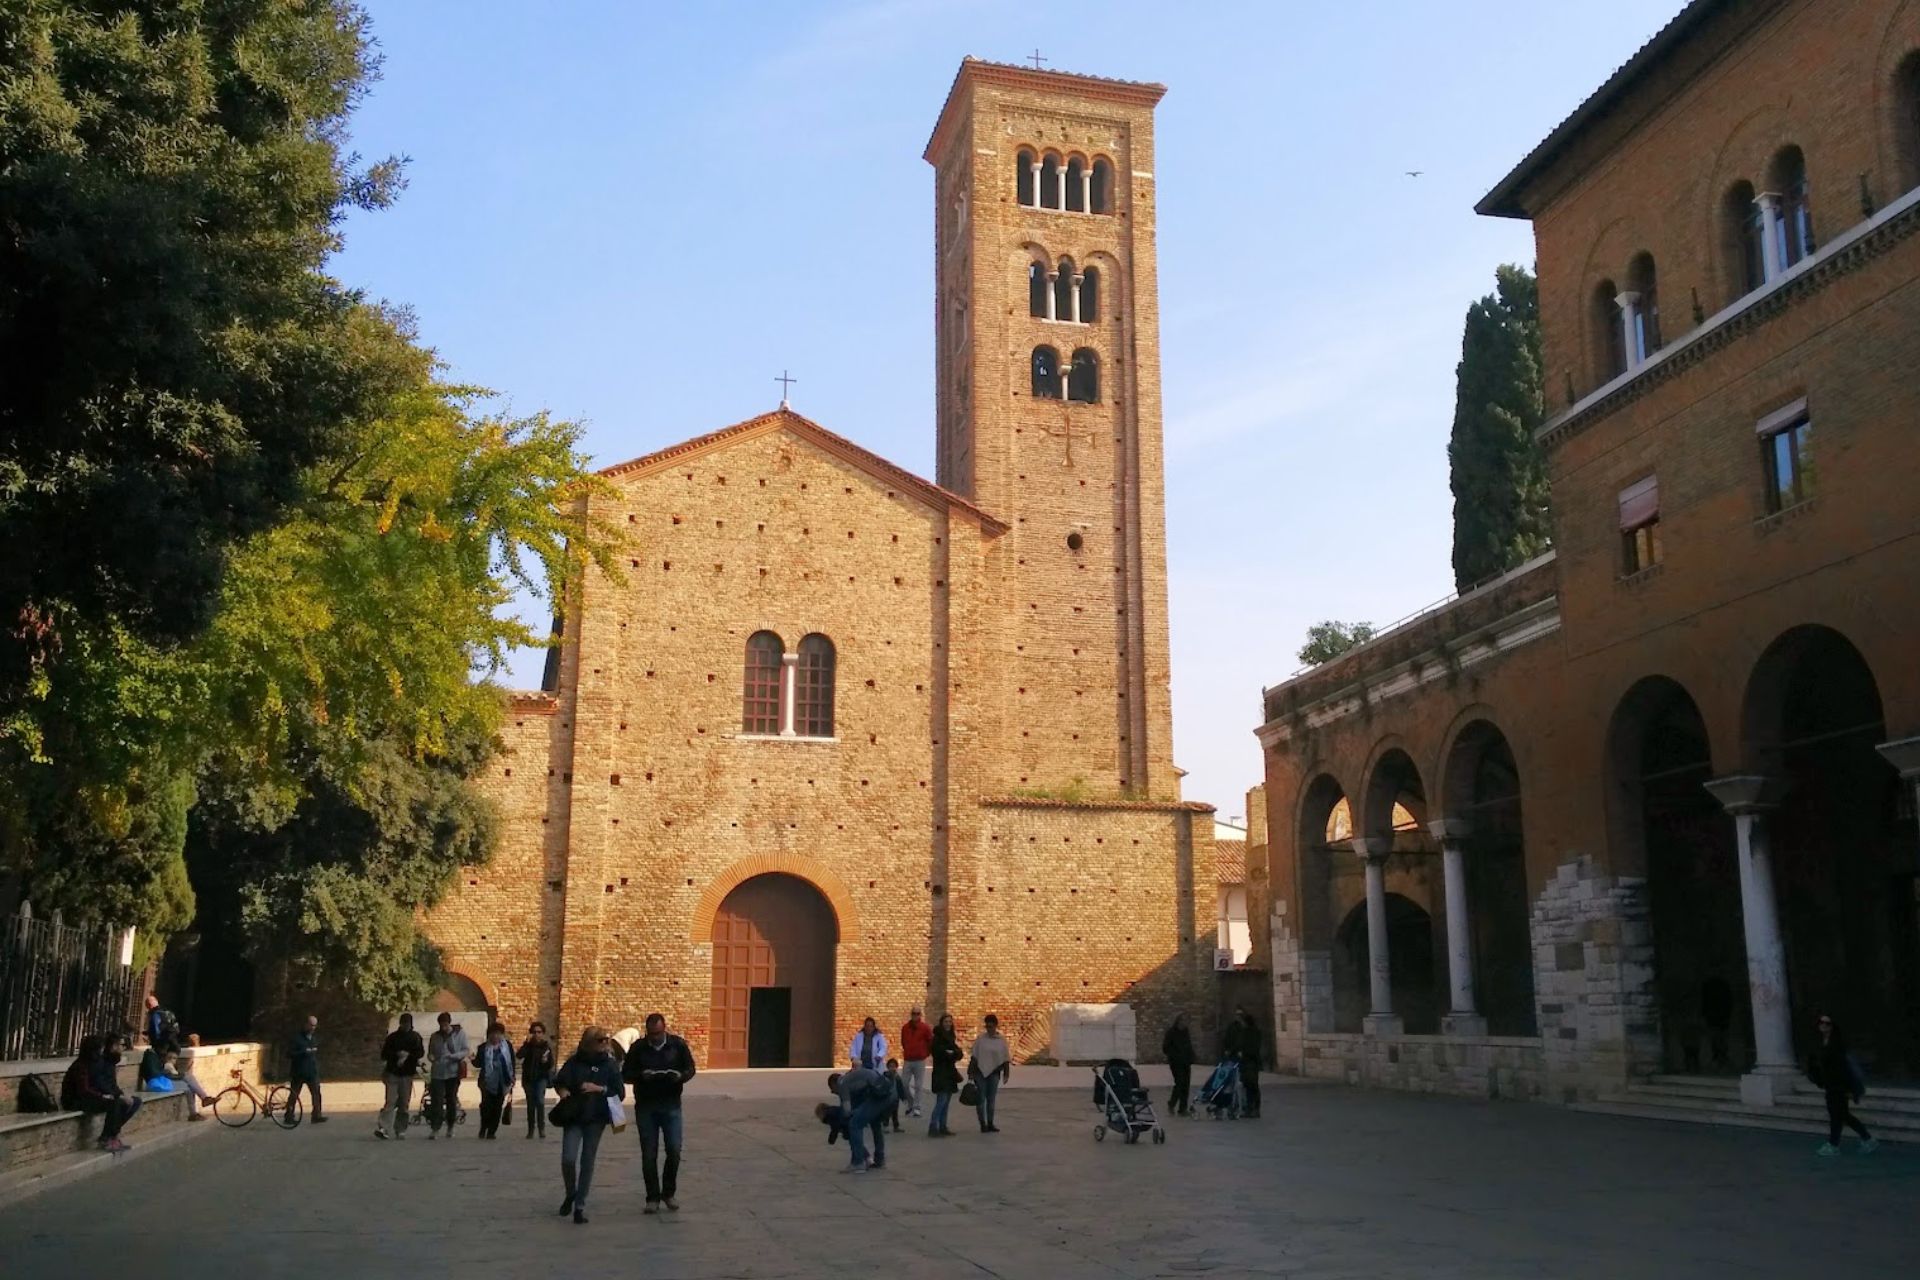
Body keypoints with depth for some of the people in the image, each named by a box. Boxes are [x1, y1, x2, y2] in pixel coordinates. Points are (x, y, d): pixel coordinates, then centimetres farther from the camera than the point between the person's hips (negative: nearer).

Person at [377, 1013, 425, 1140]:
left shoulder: (415, 1037, 8)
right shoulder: (392, 1036, 5)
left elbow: (421, 1052, 1)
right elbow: (384, 1053, 2)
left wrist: (407, 1055, -13)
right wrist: (397, 1054, -12)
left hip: (407, 1074, 2)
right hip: (392, 1073, -2)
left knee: (404, 1104, 3)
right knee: (390, 1102, -13)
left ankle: (400, 1130, 9)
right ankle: (381, 1127, -15)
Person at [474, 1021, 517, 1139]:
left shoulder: (507, 1046, 6)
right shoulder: (484, 1047, 3)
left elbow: (512, 1063, 8)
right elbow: (478, 1064, 6)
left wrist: (511, 1079, 4)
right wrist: (474, 1060, -16)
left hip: (502, 1082, 1)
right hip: (488, 1081, -1)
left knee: (497, 1107, 1)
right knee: (486, 1105, -11)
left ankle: (491, 1132, 9)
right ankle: (483, 1129, 7)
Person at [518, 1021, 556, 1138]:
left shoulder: (546, 1046, -1)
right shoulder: (528, 1045, 0)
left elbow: (551, 1064, 0)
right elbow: (520, 1055, -19)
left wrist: (546, 1061, -21)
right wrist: (527, 1042, -25)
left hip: (541, 1077, -2)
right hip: (528, 1077, 2)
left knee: (540, 1101, -19)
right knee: (531, 1104, 8)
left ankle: (542, 1128, -12)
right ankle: (530, 1129, 19)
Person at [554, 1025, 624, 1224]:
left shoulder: (609, 1064, 1)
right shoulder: (575, 1062, 0)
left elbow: (620, 1092, 0)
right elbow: (559, 1081, 5)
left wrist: (599, 1088, -15)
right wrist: (562, 1090, -17)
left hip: (596, 1119, 1)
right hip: (573, 1116, -1)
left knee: (587, 1161, 3)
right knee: (568, 1158, -11)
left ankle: (580, 1206, 14)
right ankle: (570, 1194, 17)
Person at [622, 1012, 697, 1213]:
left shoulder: (678, 1045, -3)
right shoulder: (637, 1048, -4)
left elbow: (690, 1069, 4)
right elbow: (626, 1074, -1)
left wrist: (681, 1076, -19)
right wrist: (642, 1075, -22)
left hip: (671, 1106, 0)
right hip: (645, 1107, 0)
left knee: (674, 1151, -2)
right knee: (649, 1155, 3)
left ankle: (668, 1193, 18)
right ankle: (653, 1198, 14)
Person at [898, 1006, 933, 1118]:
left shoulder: (925, 1027, -5)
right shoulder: (905, 1027, 5)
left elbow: (931, 1042, 0)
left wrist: (926, 1053, 5)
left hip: (920, 1061, -3)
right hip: (907, 1060, 3)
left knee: (919, 1086, -2)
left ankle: (916, 1108, 4)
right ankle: (910, 1104, 24)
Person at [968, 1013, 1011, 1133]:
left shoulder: (1001, 1040, -1)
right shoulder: (980, 1038, -3)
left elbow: (1005, 1058, 3)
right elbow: (974, 1056, -1)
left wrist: (1006, 1074, 0)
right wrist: (971, 1071, -4)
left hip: (994, 1073, 1)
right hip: (980, 1072, -1)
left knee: (991, 1099, 8)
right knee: (981, 1099, 0)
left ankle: (990, 1124, 17)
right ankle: (983, 1124, 7)